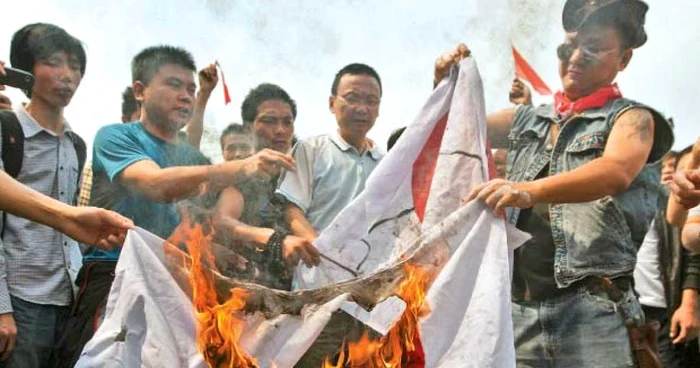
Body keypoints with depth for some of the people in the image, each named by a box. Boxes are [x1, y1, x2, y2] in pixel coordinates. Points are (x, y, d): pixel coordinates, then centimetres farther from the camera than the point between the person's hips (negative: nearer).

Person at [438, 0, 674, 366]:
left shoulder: (631, 117, 2)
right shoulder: (527, 119, 18)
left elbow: (616, 171, -19)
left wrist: (529, 190, -35)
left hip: (591, 310, -4)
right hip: (517, 309, 4)